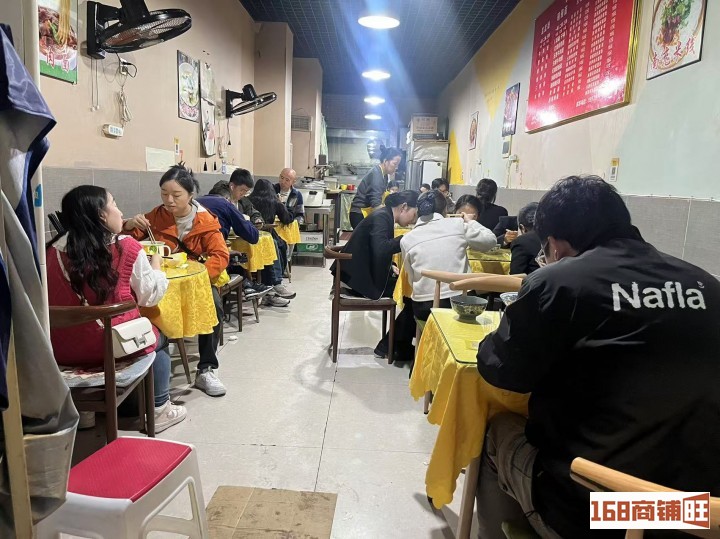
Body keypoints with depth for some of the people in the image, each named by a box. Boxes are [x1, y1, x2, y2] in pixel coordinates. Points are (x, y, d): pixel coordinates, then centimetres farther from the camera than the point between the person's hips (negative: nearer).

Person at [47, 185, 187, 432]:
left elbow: (59, 298, 11)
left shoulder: (54, 249, -1)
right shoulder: (126, 247, -11)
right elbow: (150, 296, -1)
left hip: (62, 349, 4)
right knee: (158, 338, 26)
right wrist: (156, 264, 17)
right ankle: (159, 410, 31)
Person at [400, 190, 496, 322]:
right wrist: (471, 222, 21)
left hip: (423, 307, 0)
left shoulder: (407, 239, 2)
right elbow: (490, 240, 7)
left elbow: (411, 278, 6)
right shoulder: (458, 224, -1)